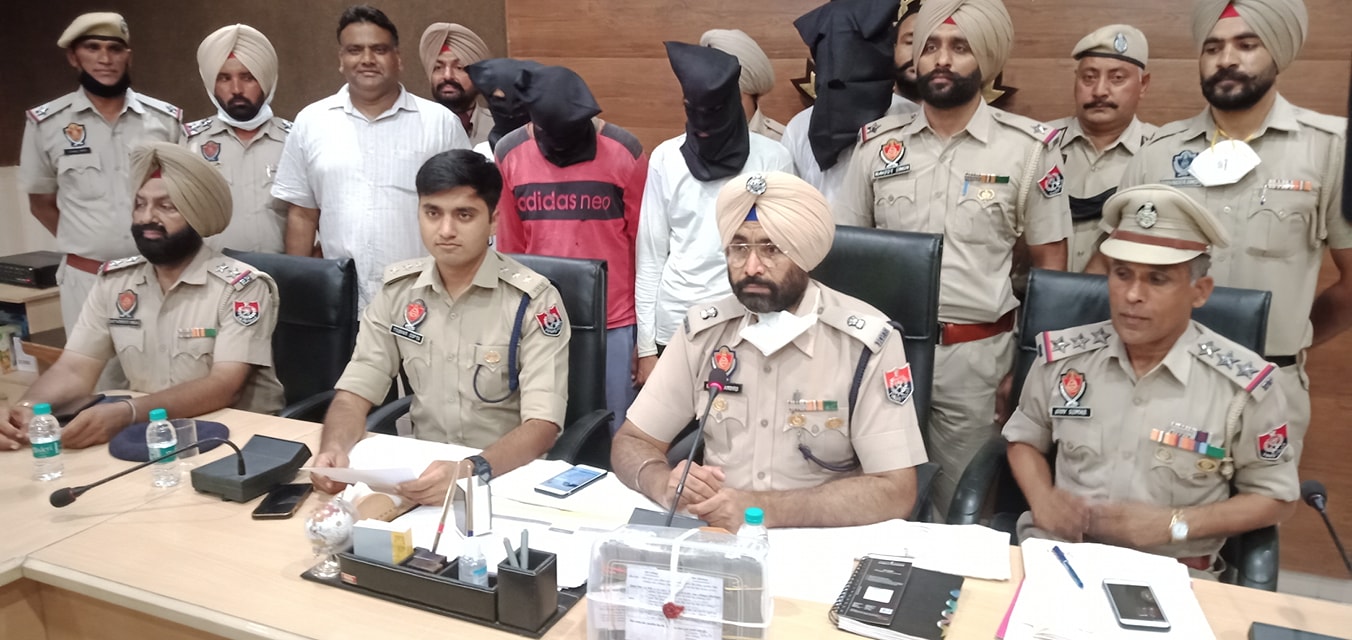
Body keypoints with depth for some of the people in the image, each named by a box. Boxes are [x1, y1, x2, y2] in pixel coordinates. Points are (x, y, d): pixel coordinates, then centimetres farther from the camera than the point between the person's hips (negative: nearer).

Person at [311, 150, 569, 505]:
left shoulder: (533, 300, -12)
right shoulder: (397, 289, 2)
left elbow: (542, 425, -18)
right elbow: (354, 393, 0)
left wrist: (471, 470, -36)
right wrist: (334, 448, -21)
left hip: (507, 475, -3)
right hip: (422, 468, 3)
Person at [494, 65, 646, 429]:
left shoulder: (624, 152, -7)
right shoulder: (509, 153, -1)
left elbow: (643, 243, 0)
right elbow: (509, 246, 7)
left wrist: (646, 326, 4)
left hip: (613, 323, -2)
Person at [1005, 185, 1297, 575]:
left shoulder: (1245, 384, -7)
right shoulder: (1063, 356, 0)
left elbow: (1276, 498, 4)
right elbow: (1024, 437, 17)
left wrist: (1174, 524, -10)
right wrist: (1042, 498, -4)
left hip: (1171, 571, 0)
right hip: (1057, 550, 1)